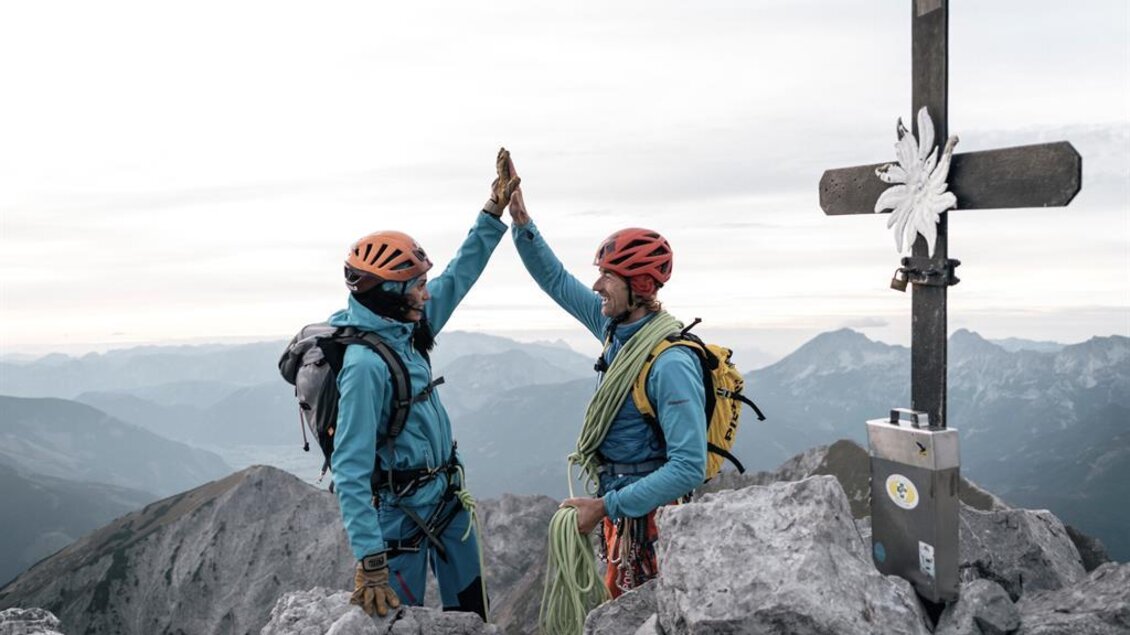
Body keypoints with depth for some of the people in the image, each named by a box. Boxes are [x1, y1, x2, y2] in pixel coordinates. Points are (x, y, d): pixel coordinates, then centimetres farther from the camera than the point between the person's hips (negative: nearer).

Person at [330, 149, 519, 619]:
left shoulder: (404, 330, -2)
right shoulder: (365, 363, -27)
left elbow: (457, 278, 10)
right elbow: (350, 470, -28)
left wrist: (494, 214, 9)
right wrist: (370, 561, -30)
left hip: (446, 496, 9)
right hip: (401, 511, -9)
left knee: (470, 607, 20)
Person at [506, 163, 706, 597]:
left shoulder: (671, 364, -26)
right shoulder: (617, 326, -1)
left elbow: (689, 468, -29)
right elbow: (557, 283, 12)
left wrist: (606, 507, -26)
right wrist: (521, 222, 3)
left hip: (645, 517, -8)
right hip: (619, 500, 8)